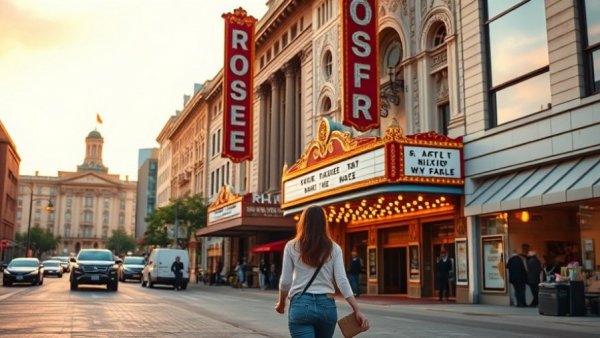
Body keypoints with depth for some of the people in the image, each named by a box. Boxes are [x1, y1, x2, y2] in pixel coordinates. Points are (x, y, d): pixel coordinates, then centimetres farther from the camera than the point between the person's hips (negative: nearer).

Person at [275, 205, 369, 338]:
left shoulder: (292, 247, 1)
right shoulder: (334, 248, 4)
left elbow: (285, 281, 2)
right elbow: (342, 281, -5)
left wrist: (281, 303, 19)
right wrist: (357, 310, -6)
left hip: (301, 305, -3)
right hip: (327, 306, 3)